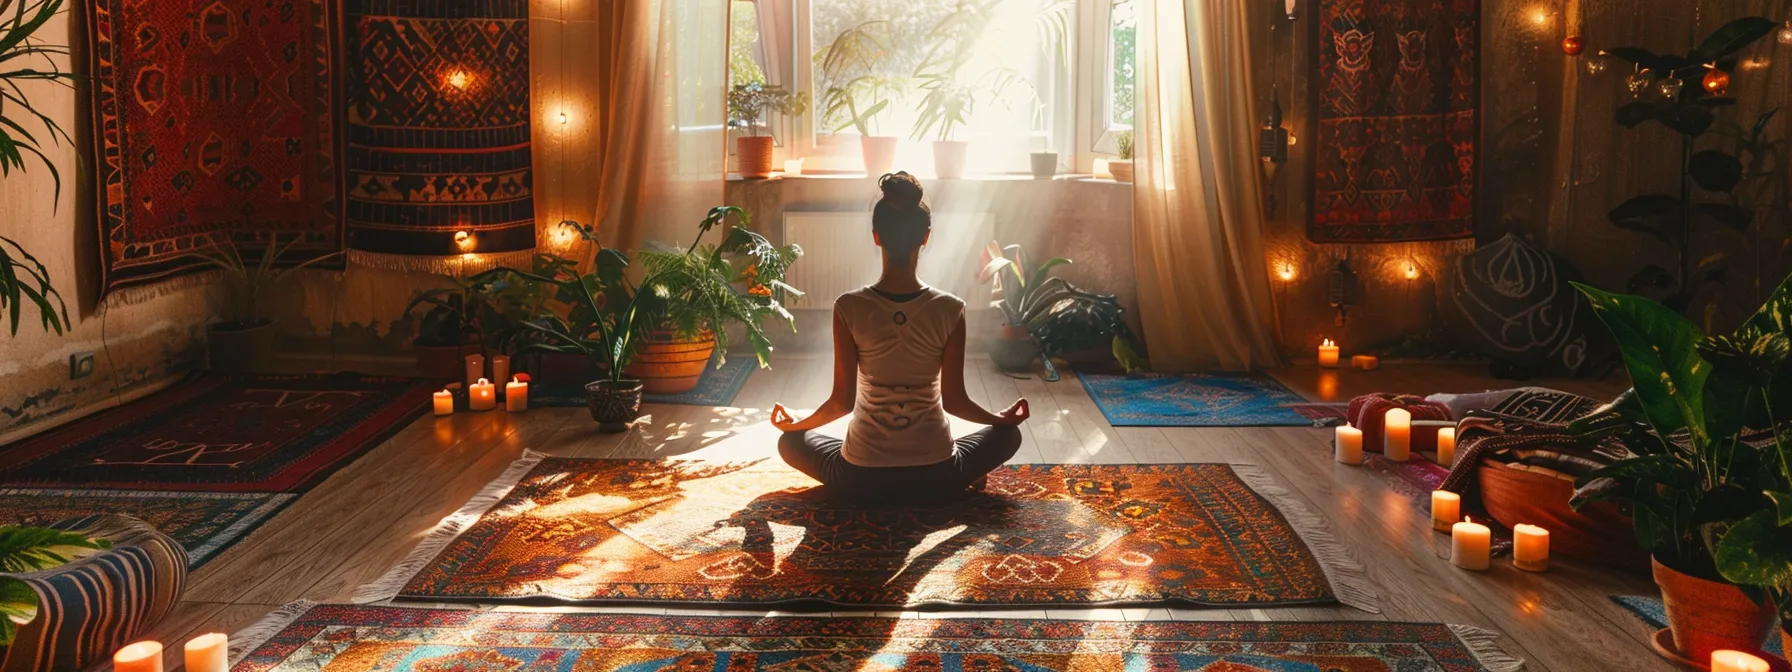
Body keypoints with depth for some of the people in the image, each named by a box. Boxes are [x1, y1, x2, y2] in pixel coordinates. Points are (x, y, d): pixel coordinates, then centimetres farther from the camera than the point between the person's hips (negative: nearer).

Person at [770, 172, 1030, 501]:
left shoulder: (849, 308, -12)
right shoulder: (950, 310, -11)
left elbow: (842, 400, -7)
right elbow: (954, 399, -5)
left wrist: (795, 423, 13)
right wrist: (1002, 418, 15)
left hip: (860, 479, -1)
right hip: (934, 476, 1)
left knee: (791, 441, 29)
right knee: (1008, 434, 29)